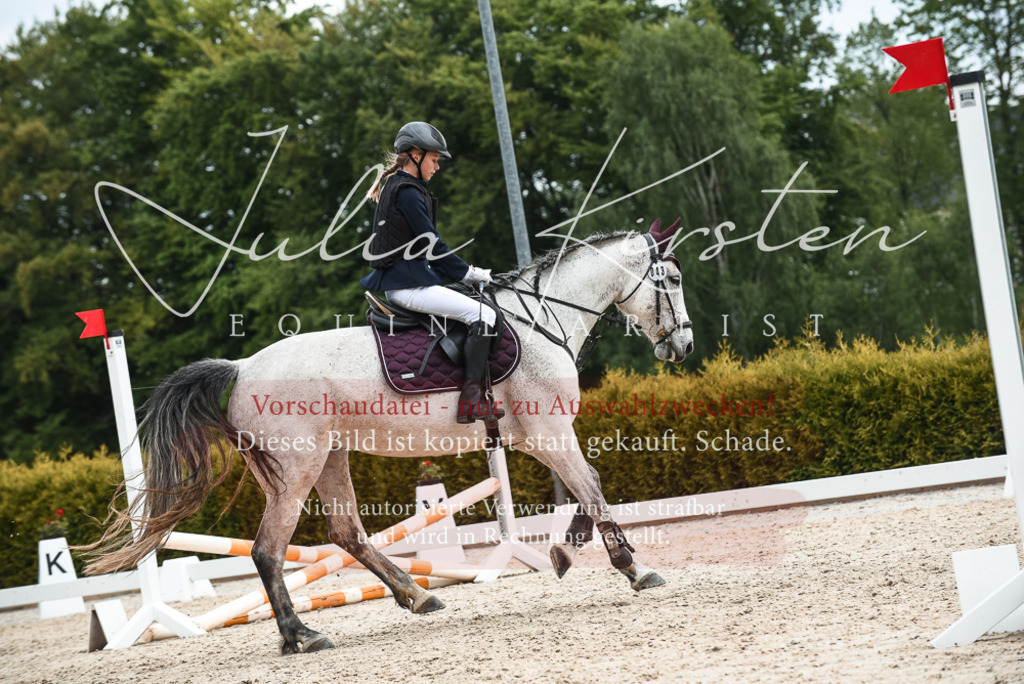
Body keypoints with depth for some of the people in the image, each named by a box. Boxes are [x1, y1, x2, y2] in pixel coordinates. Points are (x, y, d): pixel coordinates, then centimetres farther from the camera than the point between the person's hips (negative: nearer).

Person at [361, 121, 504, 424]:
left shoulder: (394, 186, 18)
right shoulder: (408, 192, -14)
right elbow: (432, 245, -15)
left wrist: (462, 272, 16)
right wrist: (468, 272, -5)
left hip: (397, 281, 11)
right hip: (408, 285, -11)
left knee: (479, 312, 22)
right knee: (483, 314, -17)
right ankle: (472, 399, -20)